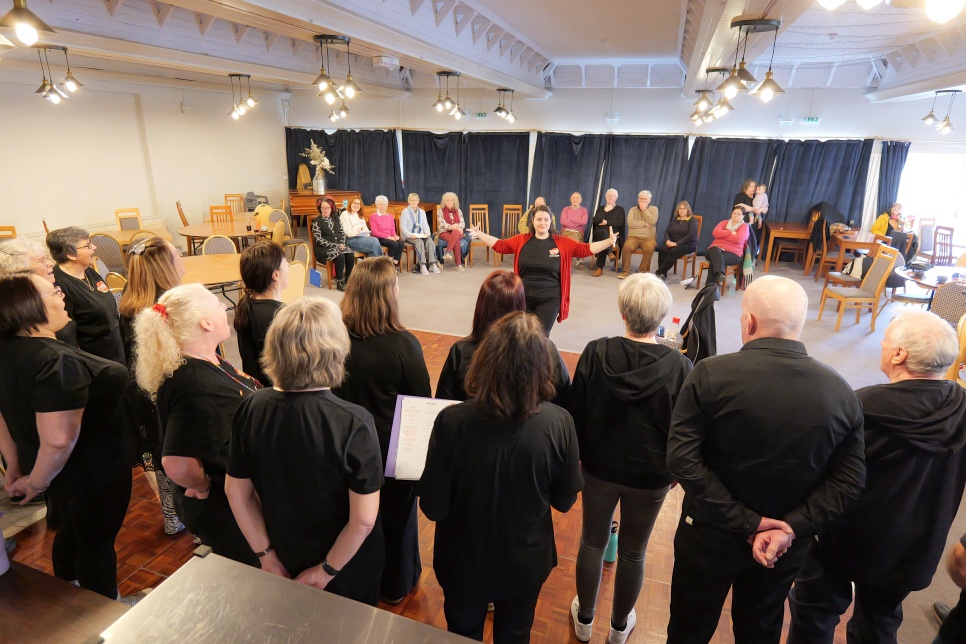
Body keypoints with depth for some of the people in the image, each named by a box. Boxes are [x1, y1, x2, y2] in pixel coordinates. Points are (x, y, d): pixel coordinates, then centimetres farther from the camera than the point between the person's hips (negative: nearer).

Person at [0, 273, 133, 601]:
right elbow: (58, 438, -37)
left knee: (71, 530, 29)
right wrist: (37, 482, -18)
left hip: (61, 472, 9)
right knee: (96, 542, 13)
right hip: (90, 472, -9)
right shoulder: (57, 362, -32)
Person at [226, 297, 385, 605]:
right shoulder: (354, 423, -31)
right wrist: (326, 572, -11)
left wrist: (266, 554, 2)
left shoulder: (251, 409, -18)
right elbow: (364, 519, -26)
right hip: (347, 572, -3)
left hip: (282, 564, 4)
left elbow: (236, 491, -7)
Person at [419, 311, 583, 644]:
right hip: (525, 563, 1)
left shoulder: (452, 421, -31)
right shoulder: (559, 424, -27)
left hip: (464, 562, -1)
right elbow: (564, 501, -10)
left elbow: (433, 508, -19)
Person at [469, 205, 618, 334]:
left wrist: (609, 241, -15)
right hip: (523, 296, 2)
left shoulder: (562, 242, -3)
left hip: (549, 299, -1)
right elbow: (500, 245, 2)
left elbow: (585, 249, -5)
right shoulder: (521, 240, 0)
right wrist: (479, 234, -4)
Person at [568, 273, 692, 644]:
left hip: (599, 467, 1)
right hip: (650, 476, 0)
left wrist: (579, 455, 8)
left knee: (592, 542, 21)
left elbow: (576, 413, -8)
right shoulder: (679, 366, -20)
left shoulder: (595, 353, -19)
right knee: (633, 552, 20)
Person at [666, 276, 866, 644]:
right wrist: (792, 527, -13)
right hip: (787, 547, 4)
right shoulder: (841, 393, -11)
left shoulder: (710, 374, -23)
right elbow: (849, 480, -10)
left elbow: (682, 459, -26)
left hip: (710, 535, -3)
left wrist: (743, 521, -19)